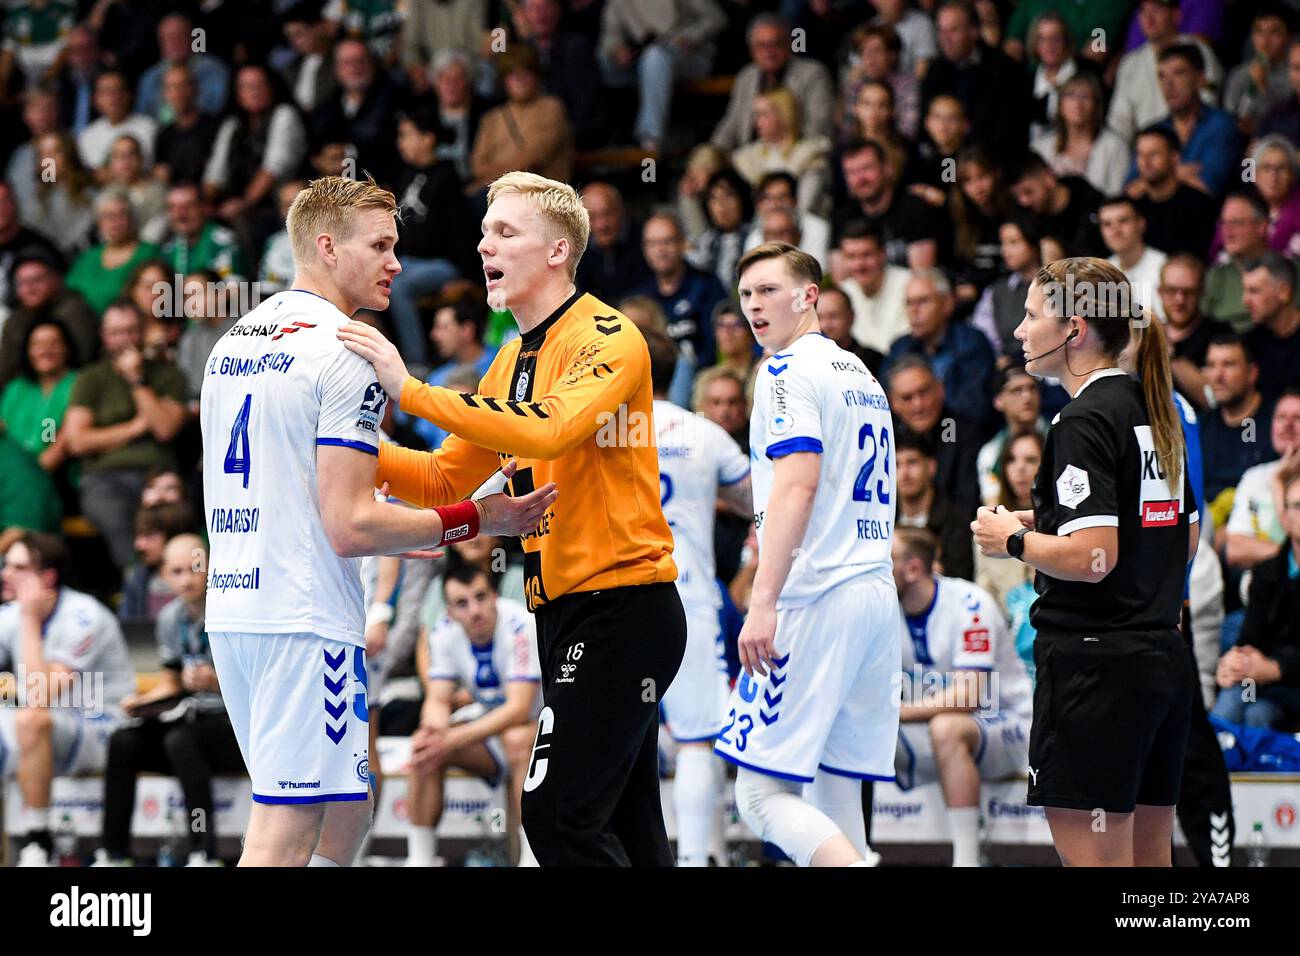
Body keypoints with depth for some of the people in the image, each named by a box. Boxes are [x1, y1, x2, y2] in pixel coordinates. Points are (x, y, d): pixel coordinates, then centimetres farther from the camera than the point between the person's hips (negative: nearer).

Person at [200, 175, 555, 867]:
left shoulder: (233, 342, 16)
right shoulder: (345, 351, -12)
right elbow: (349, 527, -16)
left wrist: (394, 537, 29)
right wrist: (478, 519, -7)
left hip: (231, 609, 9)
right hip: (306, 621, -9)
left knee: (344, 815, 19)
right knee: (282, 837, -8)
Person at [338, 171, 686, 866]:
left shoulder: (608, 339, -11)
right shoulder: (513, 358, 15)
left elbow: (548, 430, -30)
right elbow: (447, 479, 15)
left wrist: (411, 390, -30)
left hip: (621, 606, -9)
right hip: (563, 611, 9)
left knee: (558, 815, -15)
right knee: (625, 828, 11)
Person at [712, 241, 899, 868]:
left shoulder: (789, 370, -6)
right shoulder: (861, 375, 21)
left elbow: (798, 485, -19)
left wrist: (763, 602, -24)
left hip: (814, 602, -9)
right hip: (876, 597, 9)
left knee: (761, 793, -9)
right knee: (835, 798, 8)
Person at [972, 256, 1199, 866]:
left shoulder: (1085, 421, -14)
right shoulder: (1155, 411, 13)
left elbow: (1092, 558, -23)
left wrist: (1015, 540, -6)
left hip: (1095, 666, -9)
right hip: (1163, 656, 9)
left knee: (1092, 857, -6)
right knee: (1149, 857, 12)